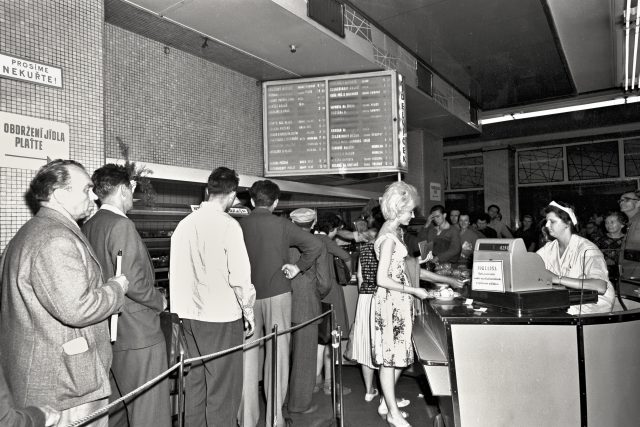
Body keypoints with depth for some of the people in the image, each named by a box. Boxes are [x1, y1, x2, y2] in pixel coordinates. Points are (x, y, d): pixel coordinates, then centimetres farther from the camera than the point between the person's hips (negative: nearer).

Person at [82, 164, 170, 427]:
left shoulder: (89, 227, 8)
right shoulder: (122, 225, -18)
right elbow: (133, 282, -23)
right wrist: (160, 301, -8)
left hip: (108, 335, 9)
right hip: (137, 335, -9)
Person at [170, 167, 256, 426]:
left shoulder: (184, 224, 4)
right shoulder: (227, 224, -14)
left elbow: (175, 273, 10)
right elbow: (239, 277, -16)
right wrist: (249, 313, -3)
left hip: (190, 316, 6)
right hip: (222, 318, -6)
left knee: (195, 382, 18)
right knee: (223, 389, 5)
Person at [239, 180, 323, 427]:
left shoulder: (239, 226, -1)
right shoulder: (282, 225, -6)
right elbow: (315, 246, -13)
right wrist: (298, 267, -2)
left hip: (248, 296, 2)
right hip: (277, 293, -2)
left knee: (248, 355, 10)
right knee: (277, 354, 7)